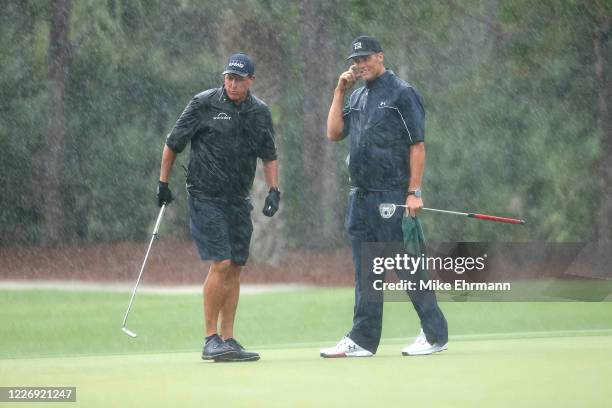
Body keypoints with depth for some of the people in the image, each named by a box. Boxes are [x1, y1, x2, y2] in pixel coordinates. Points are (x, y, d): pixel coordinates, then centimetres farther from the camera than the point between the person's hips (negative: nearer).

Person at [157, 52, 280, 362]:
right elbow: (173, 144, 0)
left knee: (235, 268, 5)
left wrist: (273, 190, 2)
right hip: (205, 197, -5)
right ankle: (210, 340, -10)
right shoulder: (203, 104, -8)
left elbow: (269, 155, 15)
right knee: (220, 264, -15)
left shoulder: (260, 113, 6)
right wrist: (163, 182, 0)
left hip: (238, 201, 5)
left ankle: (227, 340, 11)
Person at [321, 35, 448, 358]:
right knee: (365, 272, 8)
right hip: (360, 196, 7)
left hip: (393, 196, -7)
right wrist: (339, 93, 7)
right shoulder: (357, 98, 17)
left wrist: (414, 191, -15)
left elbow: (417, 145, -8)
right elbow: (334, 133, 11)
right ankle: (362, 340, 11)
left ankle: (435, 334, 0)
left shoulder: (402, 94, -4)